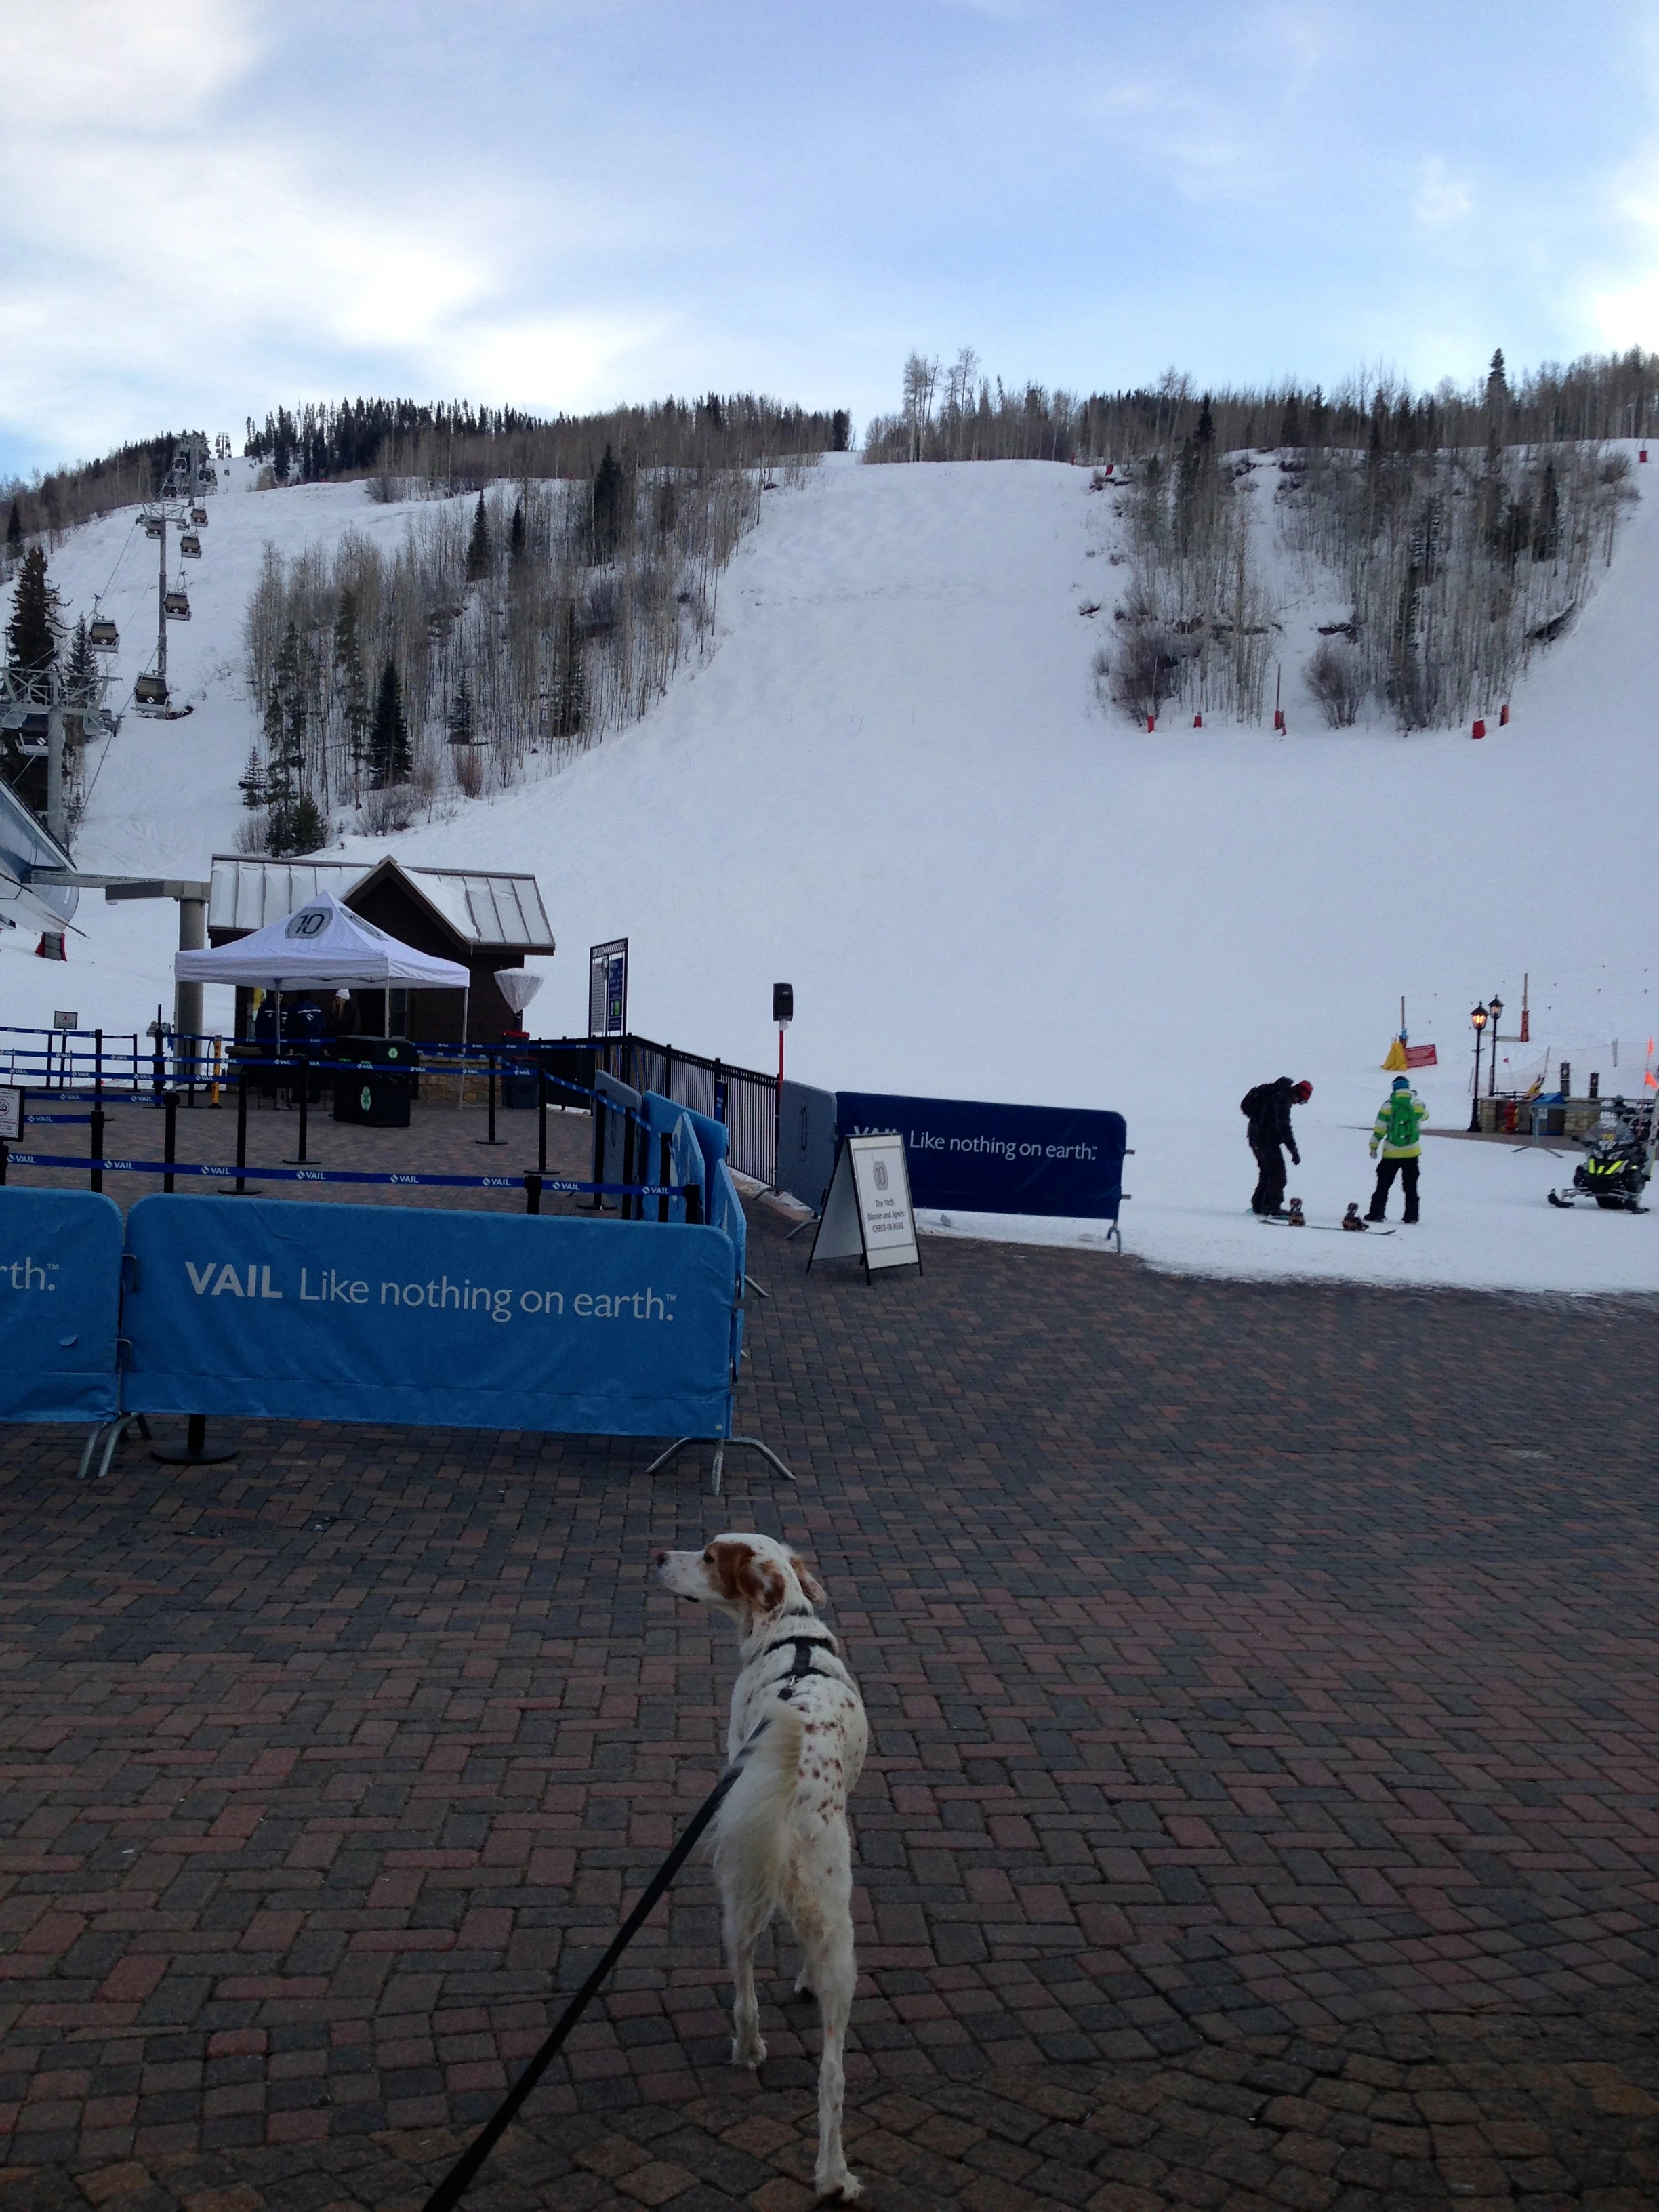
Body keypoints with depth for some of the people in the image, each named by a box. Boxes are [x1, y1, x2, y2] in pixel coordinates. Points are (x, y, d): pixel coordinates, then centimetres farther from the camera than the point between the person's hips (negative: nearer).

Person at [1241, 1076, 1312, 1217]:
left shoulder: (1276, 1092, 10)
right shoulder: (1283, 1097, -20)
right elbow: (1283, 1125, -25)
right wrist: (1293, 1150, -24)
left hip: (1256, 1136, 10)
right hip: (1267, 1139, -10)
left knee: (1267, 1171, 20)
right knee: (1277, 1174, -6)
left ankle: (1258, 1206, 27)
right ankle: (1272, 1209, -7)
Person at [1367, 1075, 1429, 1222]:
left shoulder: (1388, 1105, -6)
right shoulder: (1417, 1104, -2)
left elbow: (1380, 1128, -6)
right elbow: (1425, 1115, 21)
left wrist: (1374, 1146, 2)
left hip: (1392, 1152, -1)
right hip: (1412, 1152, 1)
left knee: (1383, 1184, 6)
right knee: (1411, 1185, 10)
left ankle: (1376, 1213, 3)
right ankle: (1411, 1215, 8)